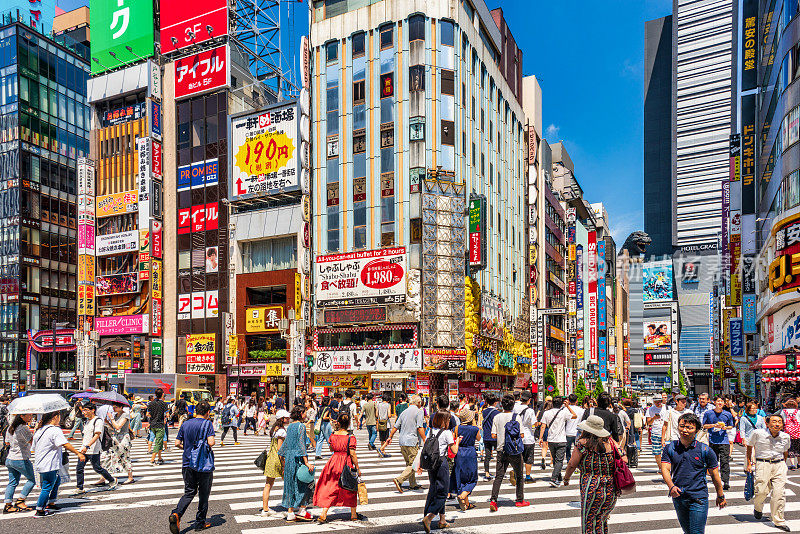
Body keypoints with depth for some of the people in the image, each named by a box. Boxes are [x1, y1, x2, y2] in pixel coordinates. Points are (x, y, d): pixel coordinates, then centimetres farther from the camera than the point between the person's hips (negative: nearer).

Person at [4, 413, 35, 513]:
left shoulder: (10, 428, 8)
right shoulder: (24, 428, -20)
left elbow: (7, 442, 18)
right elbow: (33, 441, -18)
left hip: (9, 459, 8)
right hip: (21, 460, -8)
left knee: (12, 482, 14)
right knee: (32, 480, 6)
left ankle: (7, 505, 13)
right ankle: (20, 501, 6)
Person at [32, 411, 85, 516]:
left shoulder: (39, 430, 10)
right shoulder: (55, 430, -18)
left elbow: (33, 446, 20)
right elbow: (65, 444, -26)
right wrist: (78, 453, -23)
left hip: (40, 463, 10)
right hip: (49, 466, -10)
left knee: (57, 480, 24)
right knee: (47, 487, 0)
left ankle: (51, 504, 29)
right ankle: (40, 511, 5)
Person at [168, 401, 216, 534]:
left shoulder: (185, 424, 5)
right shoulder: (207, 423, -9)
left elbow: (177, 443, 5)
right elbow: (211, 442, -19)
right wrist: (210, 447, 3)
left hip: (187, 463, 4)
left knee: (189, 492, 13)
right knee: (204, 493, 10)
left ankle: (176, 514, -11)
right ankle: (200, 522, 17)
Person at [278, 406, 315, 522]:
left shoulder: (290, 426, 11)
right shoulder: (301, 426, -13)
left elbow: (286, 443, 15)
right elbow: (301, 445, -18)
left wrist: (283, 456, 24)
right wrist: (306, 462, -20)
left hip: (289, 458, 8)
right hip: (298, 458, -8)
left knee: (291, 484, 10)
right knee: (304, 483, 4)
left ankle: (290, 513, 13)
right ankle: (301, 510, 6)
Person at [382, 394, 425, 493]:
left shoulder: (404, 412, 14)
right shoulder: (418, 411, -6)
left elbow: (396, 426, 16)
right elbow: (419, 428, -13)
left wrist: (390, 437, 25)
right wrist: (424, 440, -10)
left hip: (402, 441, 7)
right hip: (412, 441, -7)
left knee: (409, 463, 16)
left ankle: (413, 484, 20)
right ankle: (399, 480, -17)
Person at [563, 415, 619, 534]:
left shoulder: (583, 443, -8)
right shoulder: (610, 442, 5)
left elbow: (572, 465, -4)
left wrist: (566, 478, 15)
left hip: (593, 491, -6)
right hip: (612, 492, 6)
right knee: (602, 521, 24)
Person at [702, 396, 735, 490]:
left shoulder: (727, 414, 5)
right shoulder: (708, 413, 2)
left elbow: (731, 426, 18)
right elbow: (704, 425, 8)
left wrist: (726, 427, -4)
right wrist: (714, 425, -8)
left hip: (724, 441, 0)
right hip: (712, 441, 1)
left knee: (725, 461, -10)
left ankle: (726, 482, -11)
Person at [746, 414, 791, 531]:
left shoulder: (785, 437, 3)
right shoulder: (757, 433, -7)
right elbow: (750, 446, 8)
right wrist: (749, 463, 9)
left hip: (779, 465, 3)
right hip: (763, 464, -2)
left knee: (779, 493, -5)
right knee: (762, 491, -8)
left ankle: (779, 521, 8)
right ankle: (757, 507, 27)